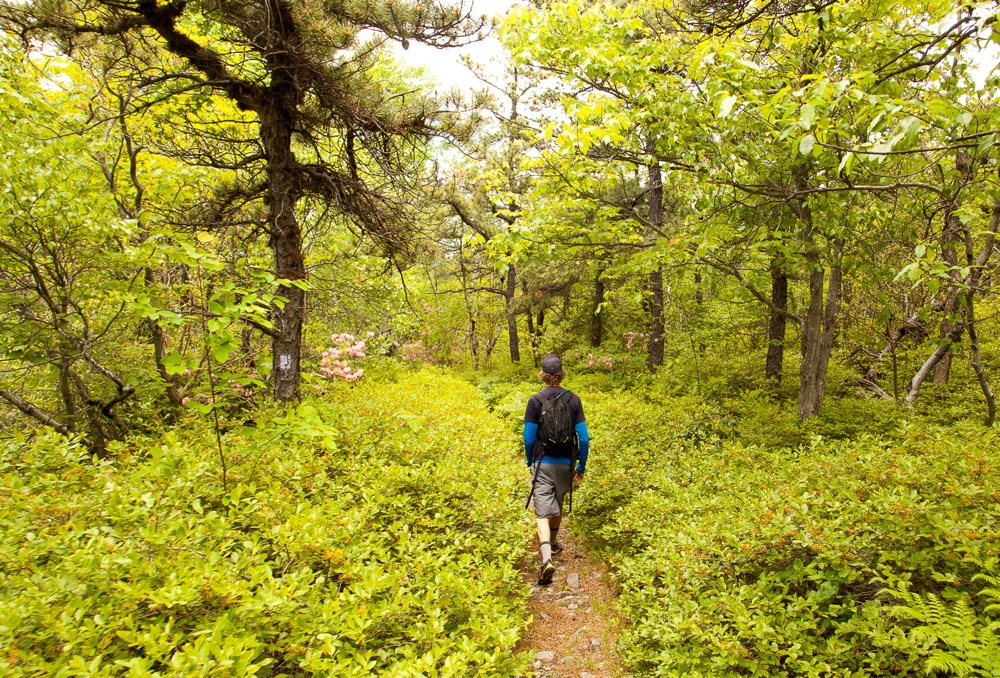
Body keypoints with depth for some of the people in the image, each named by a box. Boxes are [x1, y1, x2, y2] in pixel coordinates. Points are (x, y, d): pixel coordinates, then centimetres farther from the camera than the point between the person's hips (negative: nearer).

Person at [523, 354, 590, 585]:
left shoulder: (535, 400, -10)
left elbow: (529, 438, -8)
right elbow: (583, 438, -5)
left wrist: (530, 462, 10)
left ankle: (547, 559, -21)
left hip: (542, 463, -3)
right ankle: (553, 543, 44)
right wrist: (581, 467, 7)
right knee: (558, 504, 24)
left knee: (542, 511, -4)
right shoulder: (573, 399, -4)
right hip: (565, 463, 3)